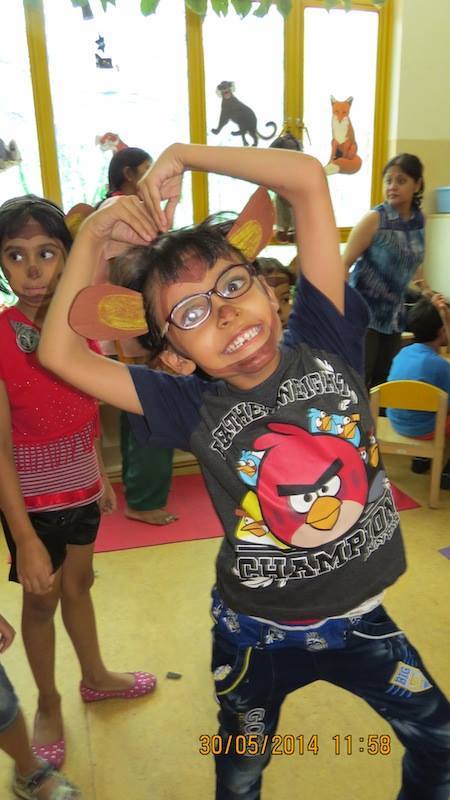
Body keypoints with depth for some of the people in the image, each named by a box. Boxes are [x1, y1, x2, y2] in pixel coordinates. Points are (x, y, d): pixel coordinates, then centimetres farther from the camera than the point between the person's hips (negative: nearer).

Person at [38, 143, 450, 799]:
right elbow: (62, 354, -19)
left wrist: (182, 154, -17)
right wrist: (92, 239, -19)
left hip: (361, 618, 1)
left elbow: (308, 180, -20)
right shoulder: (197, 410, -17)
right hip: (258, 636, 0)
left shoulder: (324, 343, -16)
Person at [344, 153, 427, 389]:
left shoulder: (419, 220, 6)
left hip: (394, 314, 6)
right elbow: (344, 263, -13)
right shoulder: (374, 219, -12)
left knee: (383, 382, 9)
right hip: (364, 311, -6)